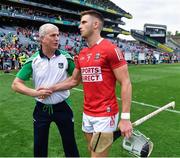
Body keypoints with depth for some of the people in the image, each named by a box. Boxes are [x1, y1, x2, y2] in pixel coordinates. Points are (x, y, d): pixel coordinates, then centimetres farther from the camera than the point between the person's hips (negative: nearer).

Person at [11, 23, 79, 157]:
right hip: (41, 108, 1)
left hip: (62, 107, 0)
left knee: (70, 145, 13)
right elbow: (16, 84, -4)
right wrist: (35, 92, -19)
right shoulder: (33, 60, -7)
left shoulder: (65, 57, -8)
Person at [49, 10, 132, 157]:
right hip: (87, 114, 7)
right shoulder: (82, 54, 9)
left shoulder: (111, 49, -14)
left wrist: (125, 117, -19)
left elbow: (126, 83, -15)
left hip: (105, 114, -7)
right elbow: (74, 80, 20)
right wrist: (50, 89, 14)